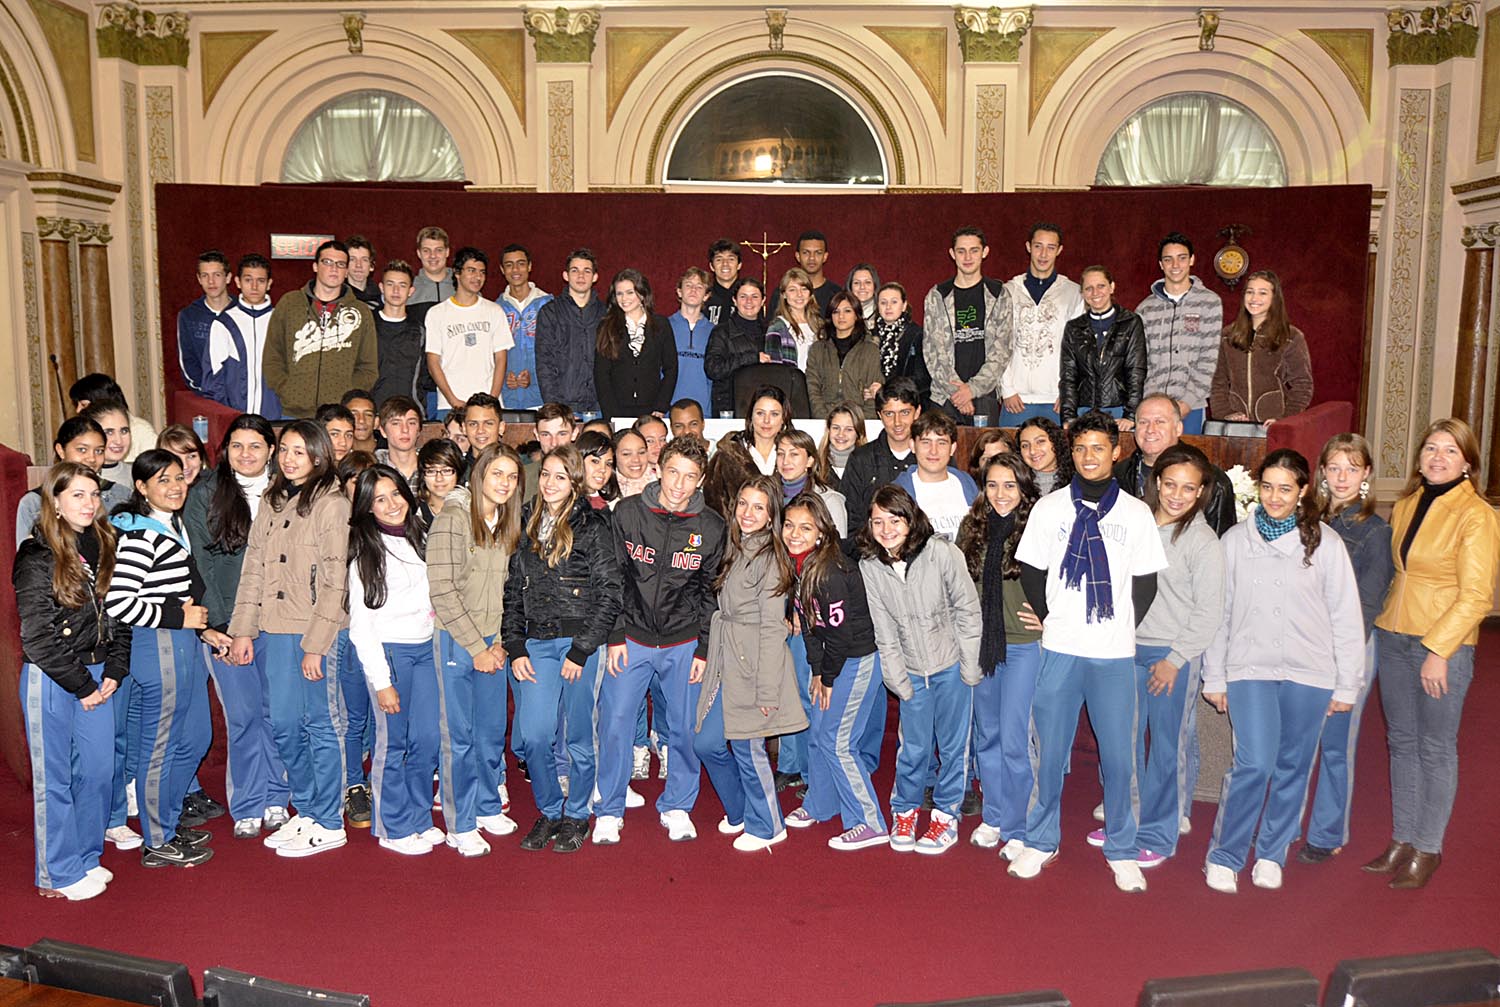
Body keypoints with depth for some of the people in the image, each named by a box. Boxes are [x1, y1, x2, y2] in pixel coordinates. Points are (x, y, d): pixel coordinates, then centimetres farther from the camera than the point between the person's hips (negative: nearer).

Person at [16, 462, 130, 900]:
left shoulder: (102, 547, 7)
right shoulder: (37, 557, -11)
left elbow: (116, 615, 11)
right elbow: (37, 637, -13)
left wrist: (113, 671, 0)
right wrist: (80, 684, -11)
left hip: (95, 674, 6)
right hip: (50, 679, -6)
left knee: (98, 768, 10)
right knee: (54, 777, 4)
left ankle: (86, 859, 26)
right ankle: (58, 874, 16)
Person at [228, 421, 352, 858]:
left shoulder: (330, 503, -9)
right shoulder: (272, 501, 12)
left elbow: (334, 582, -12)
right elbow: (253, 567, 13)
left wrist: (315, 645, -15)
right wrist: (243, 630, 8)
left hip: (313, 630, -7)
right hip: (275, 630, 7)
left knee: (320, 724, 2)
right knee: (284, 725, 12)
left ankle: (329, 823, 13)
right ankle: (306, 810, 27)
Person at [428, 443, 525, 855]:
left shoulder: (508, 525, 9)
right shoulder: (452, 520, -12)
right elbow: (443, 591, -16)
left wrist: (501, 641, 3)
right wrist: (476, 647, -14)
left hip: (493, 644, 6)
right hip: (456, 642, -6)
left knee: (493, 731, 12)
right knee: (459, 735, 1)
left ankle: (489, 806, 29)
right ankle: (461, 825, 12)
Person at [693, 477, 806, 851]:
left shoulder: (769, 557, -13)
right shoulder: (734, 550, 11)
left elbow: (771, 628, -15)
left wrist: (766, 690, -17)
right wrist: (710, 658, 11)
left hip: (754, 664, -8)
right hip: (724, 662, 8)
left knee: (747, 747, 2)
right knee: (706, 743, 10)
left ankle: (765, 826, 22)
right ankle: (740, 810, 33)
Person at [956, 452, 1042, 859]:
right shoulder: (972, 528, 4)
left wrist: (1049, 618, -9)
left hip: (1024, 645, -5)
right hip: (979, 643, 5)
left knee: (1014, 740, -3)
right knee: (986, 736, 15)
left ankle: (1018, 829, 12)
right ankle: (993, 817, 30)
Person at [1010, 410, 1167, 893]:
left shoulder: (1136, 513, 4)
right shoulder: (1049, 508, 4)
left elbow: (1146, 582, 8)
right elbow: (1031, 572, 7)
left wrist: (1124, 628, 0)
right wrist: (1051, 620, 1)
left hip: (1115, 653, 0)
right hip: (1059, 650, 0)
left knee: (1118, 754, 3)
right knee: (1050, 750, 6)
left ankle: (1122, 851, 20)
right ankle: (1040, 842, 22)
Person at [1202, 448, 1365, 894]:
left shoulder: (1325, 543, 0)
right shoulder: (1235, 540, 3)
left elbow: (1345, 618, 3)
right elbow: (1219, 612, 7)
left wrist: (1347, 685, 3)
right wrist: (1214, 677, 7)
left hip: (1309, 673, 1)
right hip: (1250, 668, -1)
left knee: (1293, 766, 9)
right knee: (1255, 763, -11)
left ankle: (1271, 855, 27)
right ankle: (1223, 857, 5)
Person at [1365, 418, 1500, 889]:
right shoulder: (1406, 506, 9)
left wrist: (1438, 649, -17)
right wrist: (1381, 624, 10)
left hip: (1444, 644, -6)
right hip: (1393, 638, 6)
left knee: (1435, 748, 4)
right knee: (1402, 742, 13)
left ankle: (1427, 849, 16)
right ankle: (1402, 840, 23)